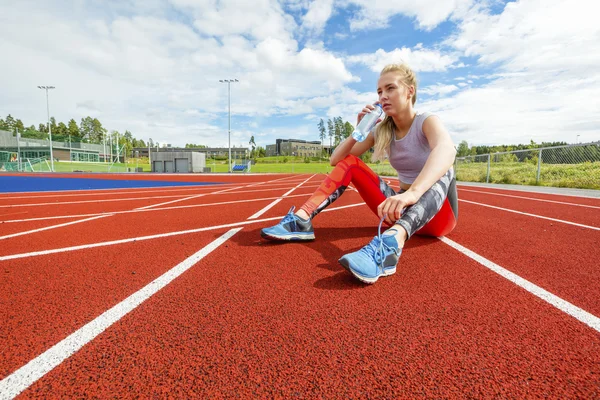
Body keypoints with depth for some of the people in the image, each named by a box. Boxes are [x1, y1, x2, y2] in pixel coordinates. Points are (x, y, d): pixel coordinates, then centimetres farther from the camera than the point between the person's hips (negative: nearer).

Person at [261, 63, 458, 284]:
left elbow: (446, 150, -38)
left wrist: (412, 193, -56)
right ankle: (302, 220, -25)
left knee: (441, 170, -36)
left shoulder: (427, 121, -12)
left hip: (438, 213, -4)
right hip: (403, 211, 4)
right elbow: (336, 159, 0)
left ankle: (392, 241, -62)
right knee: (349, 162, -7)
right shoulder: (382, 131, 3)